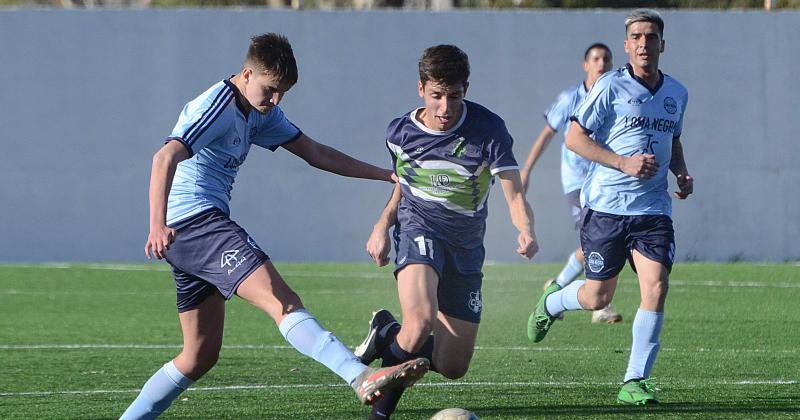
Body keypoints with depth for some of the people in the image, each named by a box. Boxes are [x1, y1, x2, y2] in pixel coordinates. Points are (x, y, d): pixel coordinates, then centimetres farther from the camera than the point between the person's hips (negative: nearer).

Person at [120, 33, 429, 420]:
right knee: (283, 302, -26)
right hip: (195, 220, -11)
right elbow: (165, 158, -25)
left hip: (196, 231, 11)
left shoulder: (260, 113, 18)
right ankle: (363, 379, -42)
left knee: (201, 354, 12)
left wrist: (388, 175, 20)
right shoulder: (216, 107, -12)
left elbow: (315, 153, 24)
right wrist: (158, 226, -40)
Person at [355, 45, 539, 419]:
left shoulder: (488, 129, -13)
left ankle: (387, 337, 32)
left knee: (453, 368, 3)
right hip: (419, 231, -1)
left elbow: (514, 195, -16)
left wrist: (526, 231, -38)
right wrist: (382, 225, -1)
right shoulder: (400, 132, -4)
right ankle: (386, 338, 2)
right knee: (419, 326, -33)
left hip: (465, 248, 2)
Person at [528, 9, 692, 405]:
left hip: (653, 209, 3)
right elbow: (575, 138, -7)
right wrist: (624, 163, -17)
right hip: (606, 205, -3)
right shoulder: (611, 86, -6)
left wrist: (682, 173, 8)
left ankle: (635, 381, -7)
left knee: (656, 286, -15)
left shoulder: (676, 93, 11)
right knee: (596, 298, 5)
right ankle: (551, 302, 41)